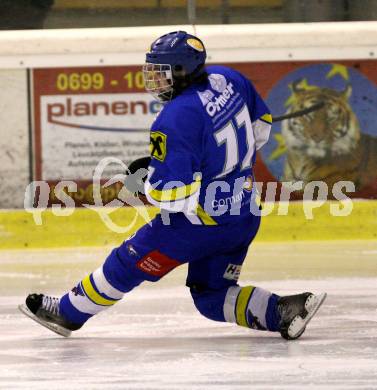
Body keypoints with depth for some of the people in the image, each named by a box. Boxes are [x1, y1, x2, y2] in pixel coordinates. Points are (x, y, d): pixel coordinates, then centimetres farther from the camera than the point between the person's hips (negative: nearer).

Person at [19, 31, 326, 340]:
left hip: (201, 220, -8)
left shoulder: (175, 120, -25)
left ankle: (69, 311, 23)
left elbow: (170, 193, -26)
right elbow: (261, 124, 16)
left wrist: (145, 178, -5)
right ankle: (282, 311, -2)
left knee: (130, 262, 9)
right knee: (211, 295, 16)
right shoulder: (226, 79, -1)